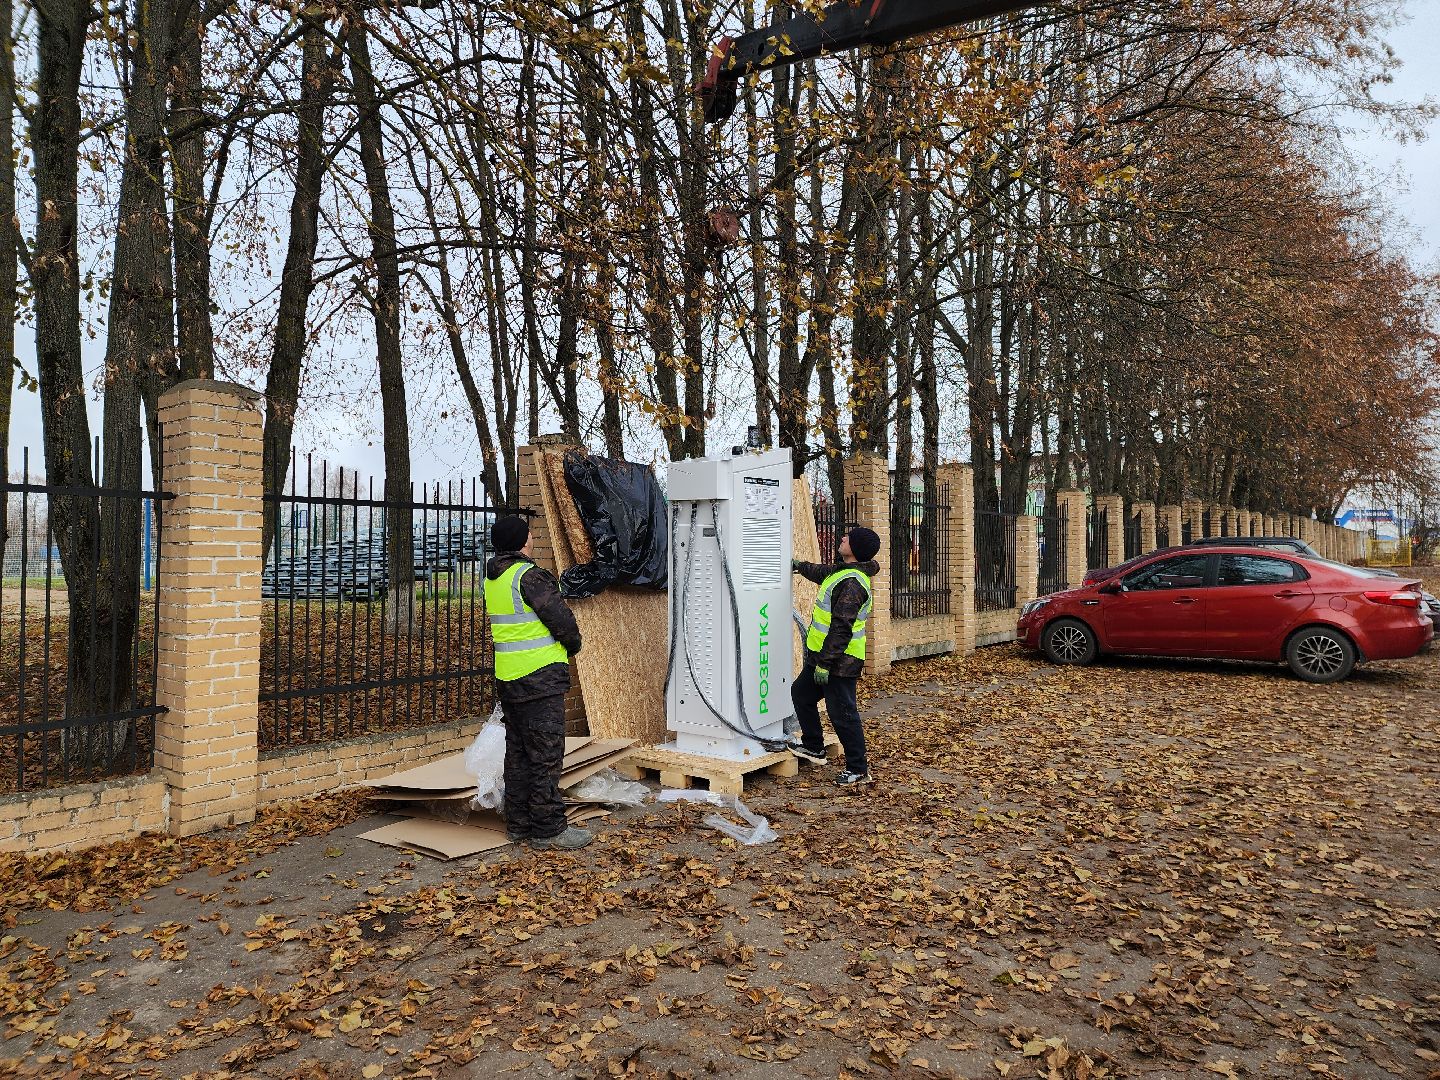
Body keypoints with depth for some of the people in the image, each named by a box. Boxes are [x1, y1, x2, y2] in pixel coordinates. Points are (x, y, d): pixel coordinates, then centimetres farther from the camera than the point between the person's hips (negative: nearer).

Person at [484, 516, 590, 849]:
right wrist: (573, 644, 4)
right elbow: (561, 618, -17)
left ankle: (519, 823, 24)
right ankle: (548, 829, 5)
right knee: (545, 754, -1)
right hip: (540, 676, -9)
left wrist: (565, 631, 11)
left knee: (517, 751, 16)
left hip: (508, 678, 9)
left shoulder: (492, 580, 12)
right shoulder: (528, 575, -17)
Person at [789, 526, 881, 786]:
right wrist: (800, 566, 48)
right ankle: (813, 747, 36)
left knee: (842, 714, -2)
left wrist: (825, 663, -24)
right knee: (801, 692, 23)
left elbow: (841, 629, -26)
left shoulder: (851, 583, -24)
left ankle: (858, 769, 11)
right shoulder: (843, 571, 9)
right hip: (822, 657, 11)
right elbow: (823, 573, 35)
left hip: (840, 662, -11)